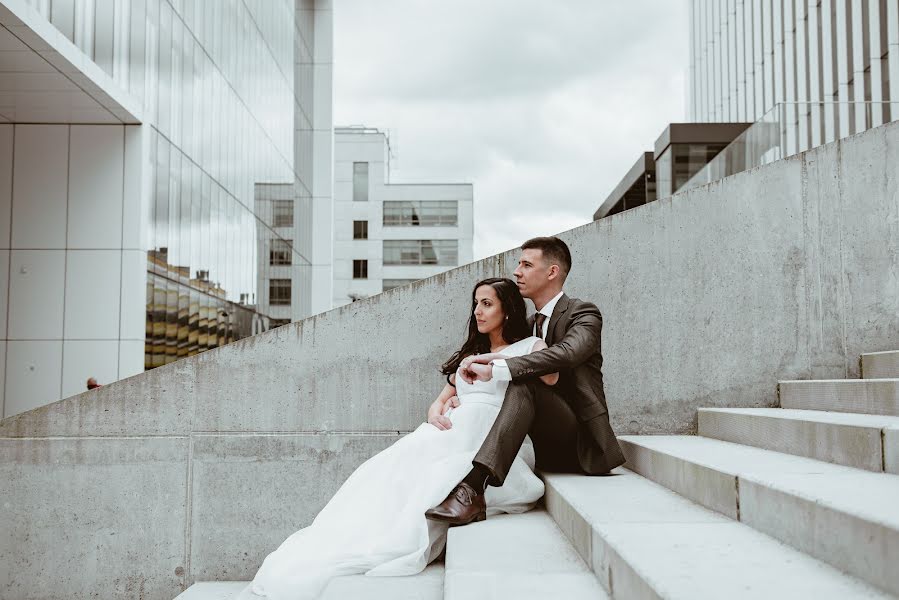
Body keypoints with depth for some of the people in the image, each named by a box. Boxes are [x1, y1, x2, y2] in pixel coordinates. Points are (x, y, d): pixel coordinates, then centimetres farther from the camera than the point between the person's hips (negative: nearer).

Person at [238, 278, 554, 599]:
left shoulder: (530, 346, 11)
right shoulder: (470, 353, 29)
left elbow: (550, 376, -12)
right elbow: (440, 401, 24)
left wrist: (498, 361, -6)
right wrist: (436, 412, 2)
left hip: (491, 445, -6)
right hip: (451, 435, 6)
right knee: (385, 473, -19)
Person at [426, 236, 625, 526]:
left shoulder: (583, 313, -3)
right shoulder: (532, 324, 20)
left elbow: (566, 353, -27)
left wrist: (494, 369, -32)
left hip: (583, 445, -8)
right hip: (549, 449, 8)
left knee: (524, 383, -31)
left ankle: (473, 486, -46)